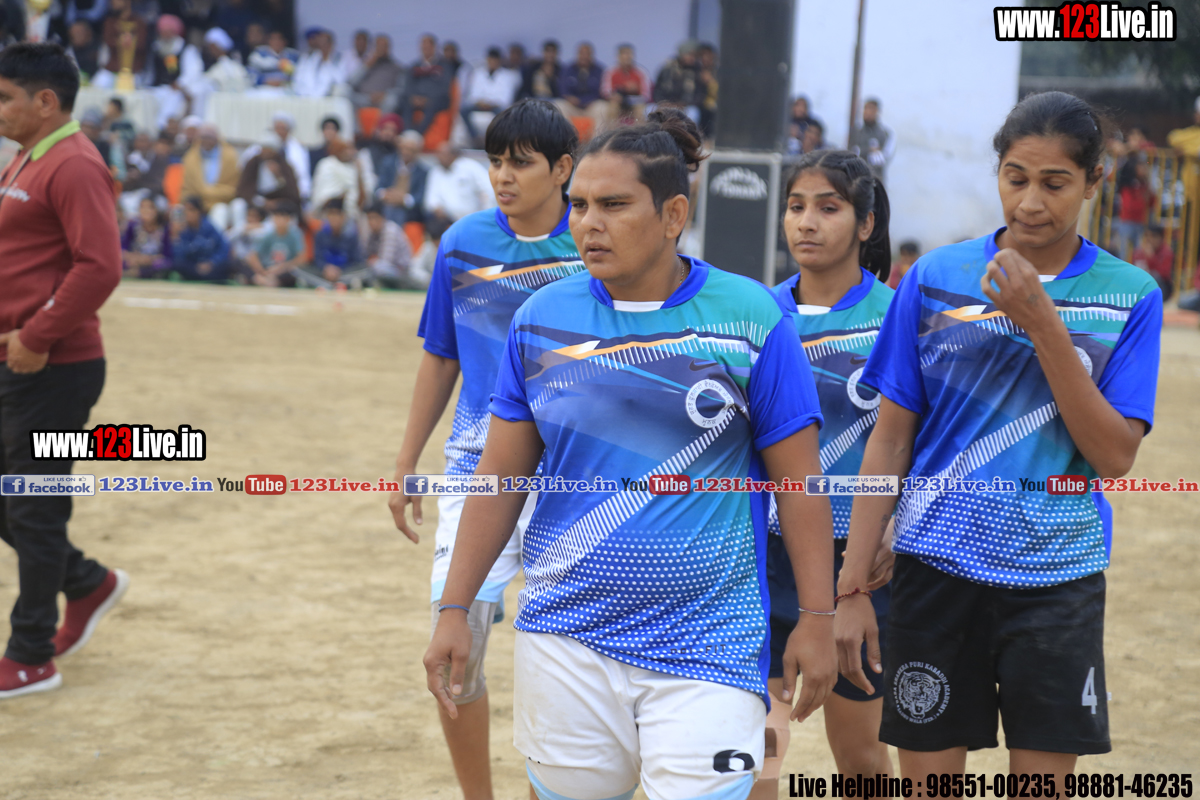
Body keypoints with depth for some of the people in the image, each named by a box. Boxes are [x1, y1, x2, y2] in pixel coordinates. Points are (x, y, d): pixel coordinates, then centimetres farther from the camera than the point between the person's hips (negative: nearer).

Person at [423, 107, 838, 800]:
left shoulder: (749, 316, -4)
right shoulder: (543, 318, 4)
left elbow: (799, 481, -1)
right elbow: (502, 477, 9)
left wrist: (818, 618, -3)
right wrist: (455, 610, 5)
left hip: (707, 644, -3)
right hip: (566, 640, 3)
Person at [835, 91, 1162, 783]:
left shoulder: (1130, 296, -1)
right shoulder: (936, 278, 1)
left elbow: (1115, 455, -9)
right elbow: (890, 440, 4)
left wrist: (1043, 324, -17)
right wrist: (853, 586, 0)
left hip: (1057, 577, 0)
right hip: (936, 565, 1)